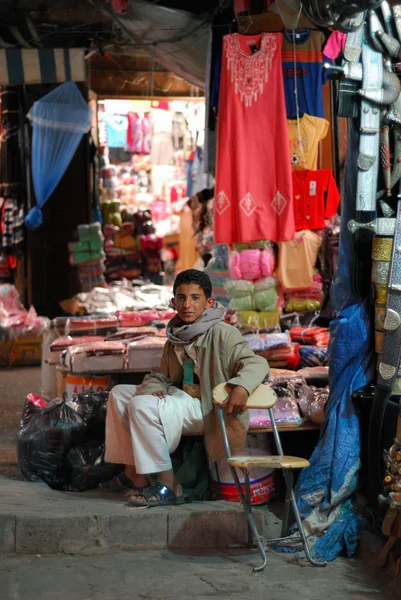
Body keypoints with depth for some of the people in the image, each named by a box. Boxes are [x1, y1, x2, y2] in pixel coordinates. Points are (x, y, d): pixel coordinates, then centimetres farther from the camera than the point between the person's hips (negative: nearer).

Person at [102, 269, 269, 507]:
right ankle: (133, 472, 13)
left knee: (141, 405, -27)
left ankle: (168, 487, -23)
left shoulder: (222, 333, -14)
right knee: (120, 394, 13)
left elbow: (256, 363, -22)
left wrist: (241, 386, -44)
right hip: (183, 398, 9)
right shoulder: (177, 336, 11)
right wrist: (153, 388, -9)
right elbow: (161, 376, 16)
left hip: (207, 409, -9)